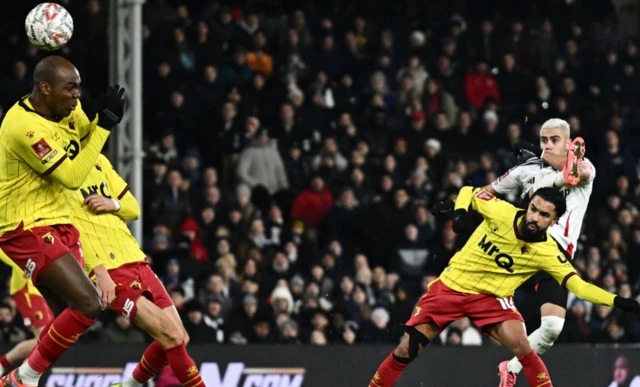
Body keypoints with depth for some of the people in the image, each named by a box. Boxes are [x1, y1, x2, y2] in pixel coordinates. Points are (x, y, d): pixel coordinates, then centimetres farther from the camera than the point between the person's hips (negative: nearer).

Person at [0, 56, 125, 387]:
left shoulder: (67, 109, 3)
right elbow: (72, 177, -23)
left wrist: (98, 115, 1)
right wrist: (104, 124, -21)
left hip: (58, 223, 9)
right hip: (27, 229, -9)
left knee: (68, 319, 5)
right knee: (88, 304, -19)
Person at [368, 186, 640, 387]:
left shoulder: (547, 252, -17)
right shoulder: (502, 213, -16)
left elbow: (578, 285, -24)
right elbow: (470, 192, 1)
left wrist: (616, 301, -37)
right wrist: (459, 208, -21)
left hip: (491, 297, -1)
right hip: (451, 286, 1)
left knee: (520, 344, -24)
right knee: (406, 350, -4)